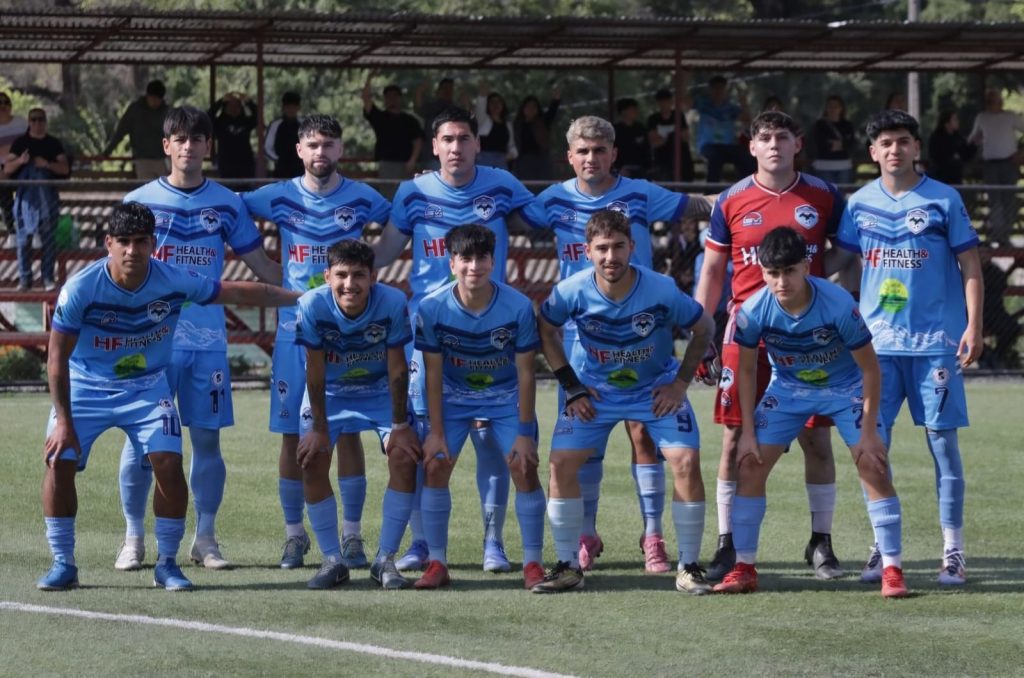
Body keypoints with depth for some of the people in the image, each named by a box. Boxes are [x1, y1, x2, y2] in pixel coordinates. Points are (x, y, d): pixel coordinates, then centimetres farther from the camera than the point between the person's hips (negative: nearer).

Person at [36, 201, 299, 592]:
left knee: (169, 463, -16)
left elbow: (239, 292, -5)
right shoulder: (81, 289, -23)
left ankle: (167, 564, 1)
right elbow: (58, 357, -15)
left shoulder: (174, 281, -17)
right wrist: (64, 420, -17)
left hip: (148, 387, 1)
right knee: (59, 462, -16)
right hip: (86, 387, -1)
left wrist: (302, 298, -1)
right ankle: (63, 564, -1)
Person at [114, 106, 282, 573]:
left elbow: (261, 267, 11)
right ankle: (133, 539, 8)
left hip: (208, 341, 1)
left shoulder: (227, 204, 7)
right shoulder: (139, 201, 3)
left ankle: (205, 538, 13)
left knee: (207, 439, 3)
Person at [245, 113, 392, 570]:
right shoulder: (278, 198, 2)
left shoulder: (361, 198, 2)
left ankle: (352, 535, 5)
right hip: (294, 329, 1)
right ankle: (294, 535, 10)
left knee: (349, 432, -1)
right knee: (291, 435, 1)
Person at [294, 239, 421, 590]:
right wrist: (319, 428, -16)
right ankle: (333, 561, 0)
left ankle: (385, 560, -3)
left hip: (381, 390, 0)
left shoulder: (393, 303, -29)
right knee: (312, 462, -14)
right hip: (329, 391, 0)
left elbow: (397, 369, -19)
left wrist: (399, 425, -15)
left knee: (405, 458, -14)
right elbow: (315, 371, -20)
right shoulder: (313, 305, -29)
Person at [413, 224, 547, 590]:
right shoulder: (431, 308, -22)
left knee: (524, 467, -12)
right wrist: (436, 431, -14)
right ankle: (436, 564, -1)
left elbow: (525, 374, -16)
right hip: (454, 396, 1)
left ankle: (533, 563, -1)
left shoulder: (518, 306, -24)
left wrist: (525, 432, -16)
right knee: (435, 466, -11)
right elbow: (433, 373, -13)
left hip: (506, 396, -1)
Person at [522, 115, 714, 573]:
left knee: (643, 432, -6)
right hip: (580, 335, 2)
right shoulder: (556, 200, 4)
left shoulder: (640, 195, -2)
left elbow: (700, 208, 3)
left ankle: (653, 536, -1)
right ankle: (586, 536, 14)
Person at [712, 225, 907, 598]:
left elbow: (870, 368, -19)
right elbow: (746, 370, -6)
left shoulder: (839, 305, -31)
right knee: (750, 467, -7)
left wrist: (868, 432, -18)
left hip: (846, 388, -2)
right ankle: (743, 568, 3)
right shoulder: (753, 311, -24)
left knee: (874, 468, -14)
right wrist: (748, 432, -7)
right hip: (787, 389, 2)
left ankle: (892, 570, -6)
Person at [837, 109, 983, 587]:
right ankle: (881, 548, 11)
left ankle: (953, 552, 4)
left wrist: (974, 325, -9)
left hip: (937, 342, -3)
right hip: (877, 343, 3)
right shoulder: (860, 203, 8)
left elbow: (970, 266, 0)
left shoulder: (943, 200, -1)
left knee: (943, 443, -1)